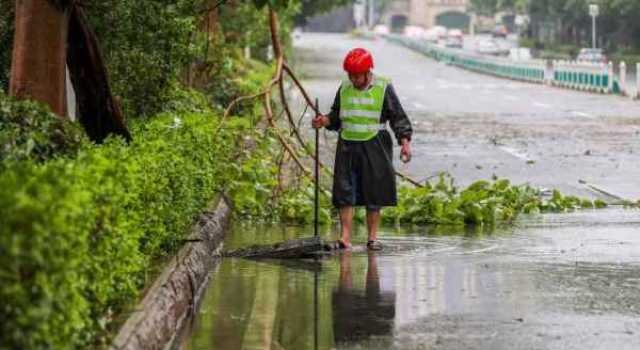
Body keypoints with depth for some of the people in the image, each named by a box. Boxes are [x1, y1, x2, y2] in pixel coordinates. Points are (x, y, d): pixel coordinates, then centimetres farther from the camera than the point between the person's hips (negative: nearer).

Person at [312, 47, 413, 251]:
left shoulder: (384, 89, -3)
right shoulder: (344, 89, 9)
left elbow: (398, 118, -2)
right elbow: (336, 116, 18)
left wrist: (405, 142, -12)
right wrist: (325, 121, -3)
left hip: (374, 148, -3)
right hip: (348, 146, 3)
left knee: (374, 195, 2)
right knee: (345, 193, -3)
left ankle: (372, 237, 10)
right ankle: (345, 238, -3)